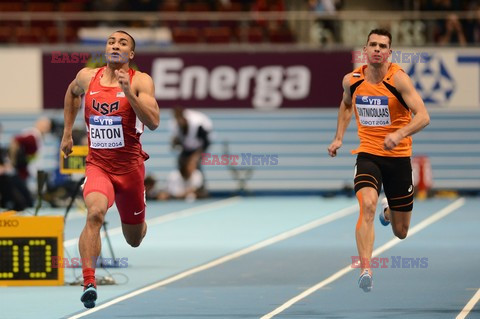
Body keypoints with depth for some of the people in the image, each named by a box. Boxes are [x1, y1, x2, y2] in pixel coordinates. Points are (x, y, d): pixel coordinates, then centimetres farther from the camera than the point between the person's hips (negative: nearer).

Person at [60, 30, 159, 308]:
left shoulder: (141, 81, -8)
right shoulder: (87, 77, 2)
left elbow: (154, 122, -20)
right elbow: (72, 93, 26)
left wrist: (129, 93, -28)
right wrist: (68, 132, 25)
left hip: (130, 167, 0)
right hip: (98, 165, 0)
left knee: (134, 239, 16)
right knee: (95, 212, -32)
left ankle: (140, 225, 55)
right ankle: (89, 282, -35)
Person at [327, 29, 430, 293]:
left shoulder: (398, 79, -15)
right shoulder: (351, 80, -2)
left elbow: (423, 117, -23)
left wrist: (399, 134, -39)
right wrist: (339, 137, 12)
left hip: (398, 156, -1)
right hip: (367, 154, 1)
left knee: (400, 232, 11)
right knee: (367, 204, -30)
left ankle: (389, 210, 49)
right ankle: (365, 269, -33)